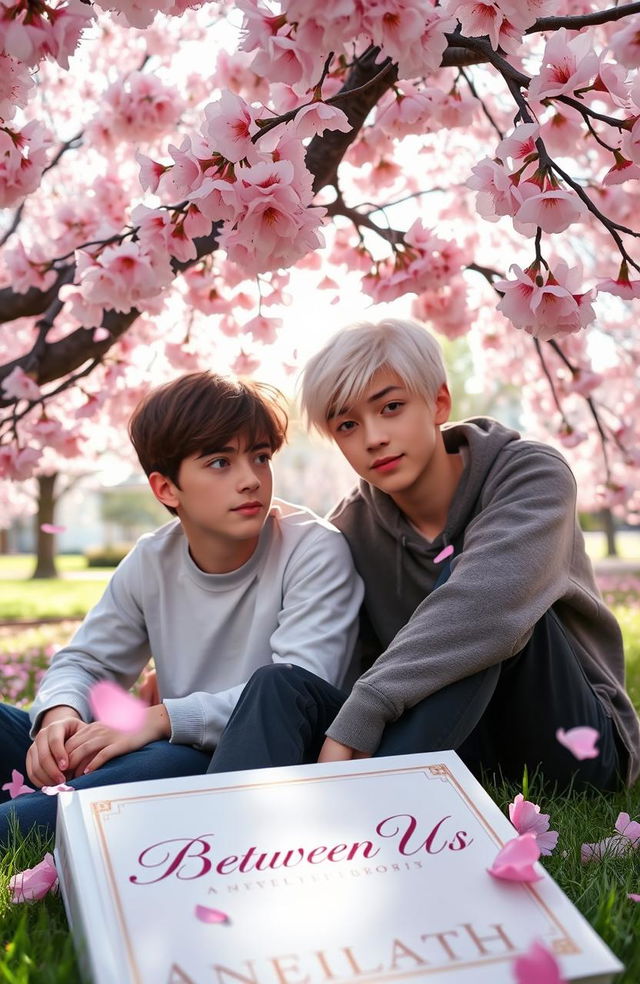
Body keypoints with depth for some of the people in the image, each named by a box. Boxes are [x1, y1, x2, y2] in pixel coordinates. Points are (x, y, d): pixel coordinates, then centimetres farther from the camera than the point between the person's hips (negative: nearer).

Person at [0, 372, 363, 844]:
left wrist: (161, 718, -28)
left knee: (173, 763, -38)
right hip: (177, 751, 5)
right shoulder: (151, 561, 2)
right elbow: (85, 661, 11)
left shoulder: (315, 551, -13)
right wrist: (59, 712, -14)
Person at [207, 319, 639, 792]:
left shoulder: (531, 474, -14)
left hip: (575, 740, -3)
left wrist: (356, 719, -40)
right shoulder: (351, 528, 2)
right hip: (447, 743, 3)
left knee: (461, 571, -30)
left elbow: (489, 604, -34)